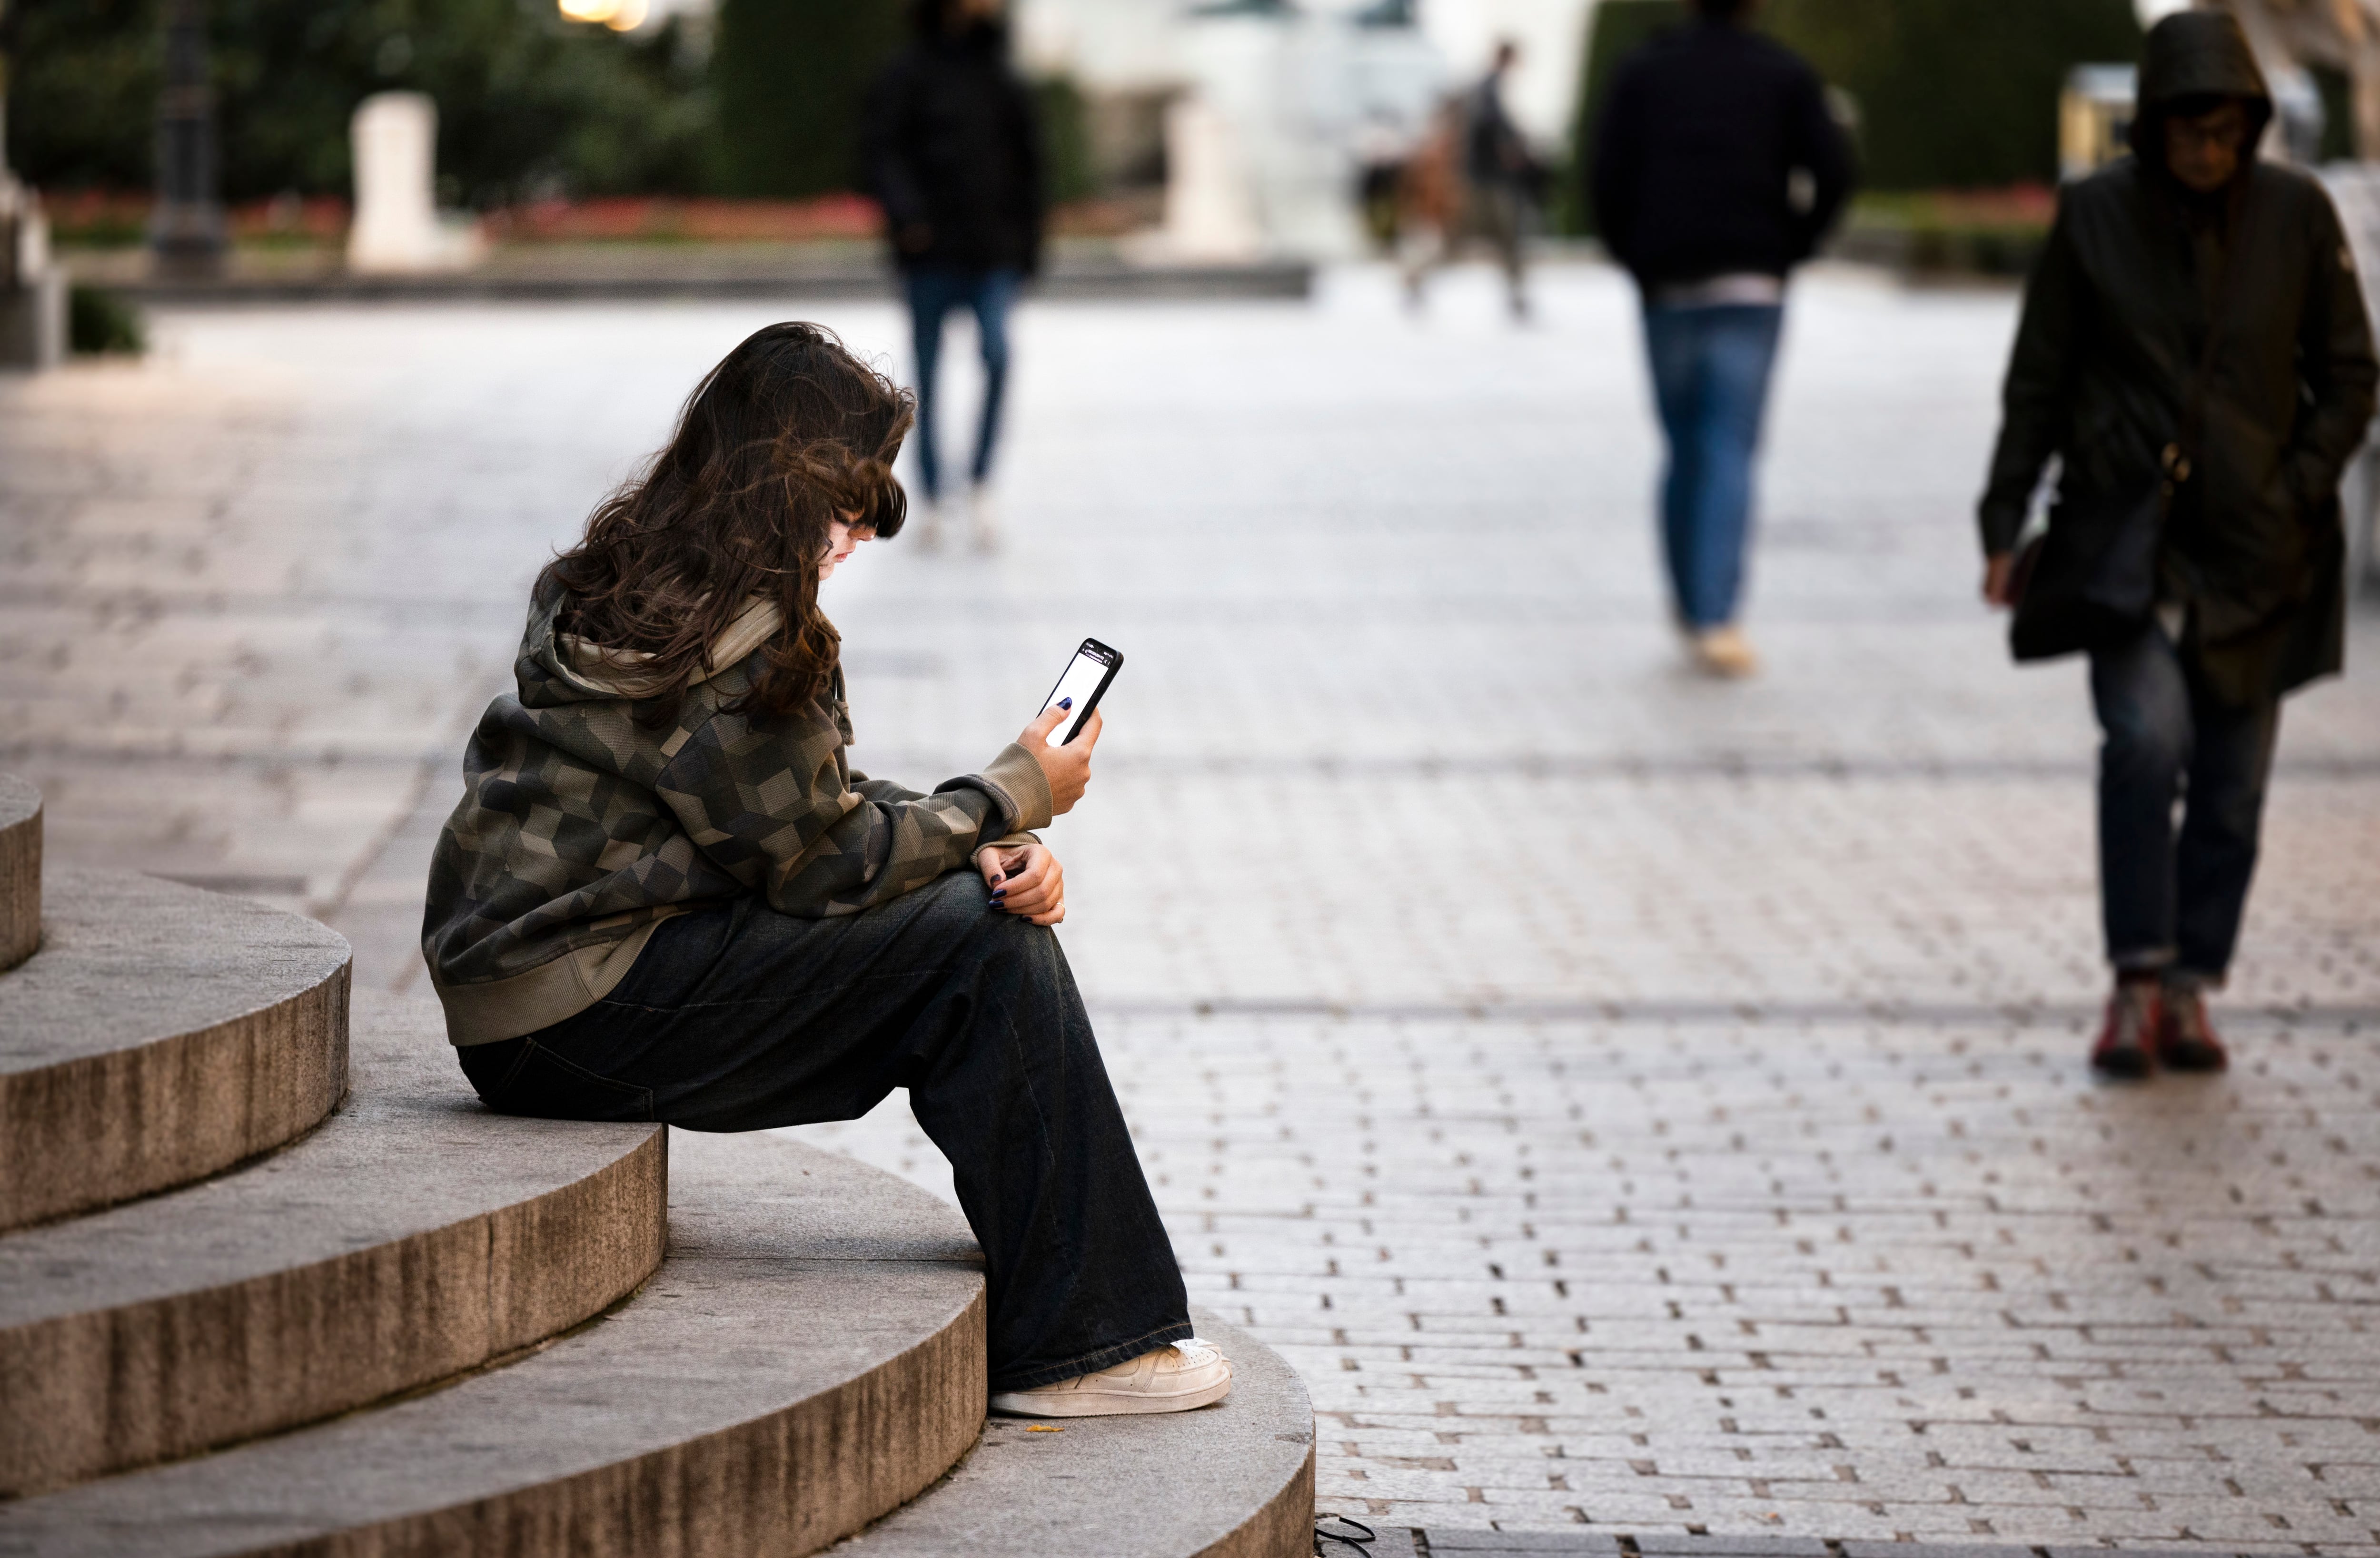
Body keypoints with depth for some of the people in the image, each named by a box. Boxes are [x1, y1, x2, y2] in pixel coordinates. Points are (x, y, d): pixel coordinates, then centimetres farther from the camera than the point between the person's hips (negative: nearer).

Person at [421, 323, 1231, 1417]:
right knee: (981, 942, -15)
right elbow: (828, 861, -15)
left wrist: (991, 850, -3)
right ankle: (1069, 1345, -11)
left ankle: (1067, 1317, 7)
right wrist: (1016, 795, -1)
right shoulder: (723, 631, -19)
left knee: (993, 907, 8)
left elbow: (822, 803, 14)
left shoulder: (648, 580, 12)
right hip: (575, 1013, -10)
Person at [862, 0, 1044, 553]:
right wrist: (903, 211, -24)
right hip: (931, 253, -2)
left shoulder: (1007, 86, 12)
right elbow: (879, 146, -9)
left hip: (993, 256, 2)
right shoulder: (909, 76, 0)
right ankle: (932, 502, 15)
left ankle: (980, 485, -9)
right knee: (928, 377, 4)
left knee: (998, 351, -20)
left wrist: (1027, 250, 16)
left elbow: (1026, 169, 19)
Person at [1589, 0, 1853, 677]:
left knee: (1684, 452, 14)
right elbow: (1831, 174, -5)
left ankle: (1690, 606, 19)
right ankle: (1716, 618, -17)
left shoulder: (1642, 71, 7)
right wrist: (1789, 250, 8)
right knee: (1731, 455, -5)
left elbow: (1607, 177, -3)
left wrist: (1636, 260, 9)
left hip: (1669, 287, 1)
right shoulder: (1787, 74, 5)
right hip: (1752, 288, -1)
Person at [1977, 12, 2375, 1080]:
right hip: (2123, 535, -2)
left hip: (2257, 550, 2)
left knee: (2232, 782, 3)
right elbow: (2038, 382, 4)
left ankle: (2190, 991, 16)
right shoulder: (2094, 214, -2)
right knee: (2148, 735, -22)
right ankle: (2138, 981, -13)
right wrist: (2005, 528, 0)